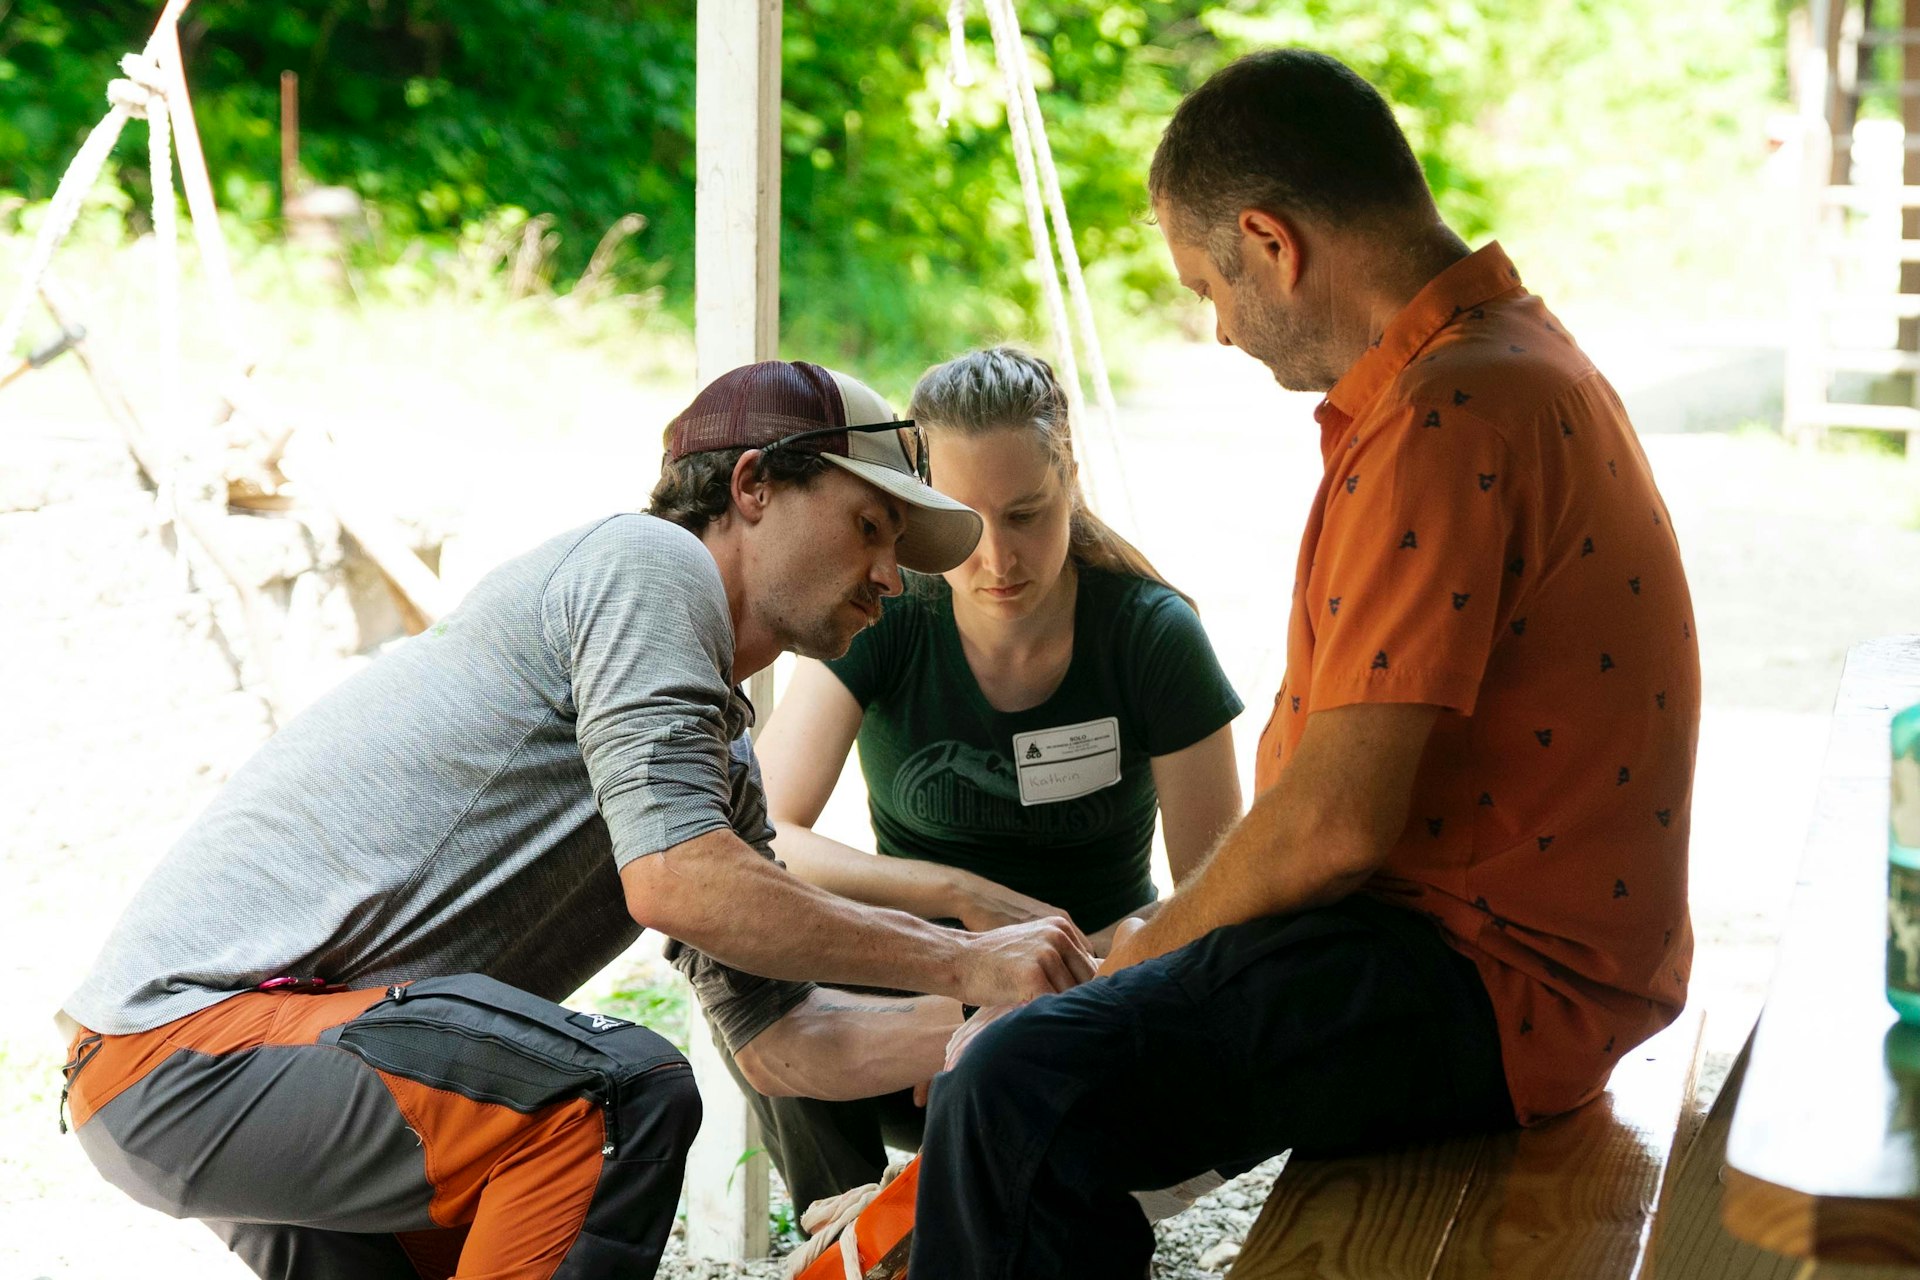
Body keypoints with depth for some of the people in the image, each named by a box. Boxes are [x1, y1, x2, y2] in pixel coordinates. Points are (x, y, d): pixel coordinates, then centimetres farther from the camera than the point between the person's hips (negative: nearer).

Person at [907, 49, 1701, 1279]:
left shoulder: (1442, 420, -21)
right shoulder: (1509, 350, 13)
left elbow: (1337, 819, -24)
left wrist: (1150, 947, -7)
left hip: (1494, 982, -11)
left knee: (1019, 1098, -24)